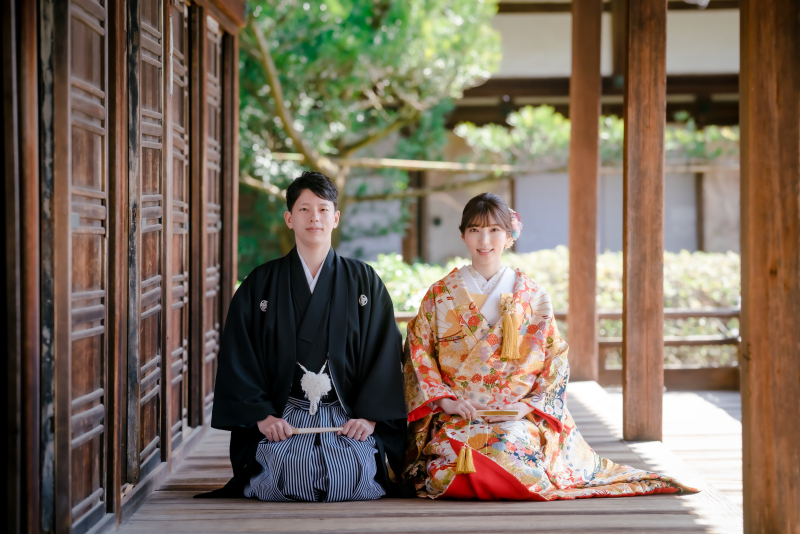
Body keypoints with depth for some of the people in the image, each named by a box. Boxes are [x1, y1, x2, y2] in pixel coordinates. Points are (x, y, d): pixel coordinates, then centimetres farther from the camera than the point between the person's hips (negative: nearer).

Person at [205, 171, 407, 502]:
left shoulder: (364, 282, 10)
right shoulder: (260, 285, 9)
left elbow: (385, 353, 5)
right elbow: (238, 357, 5)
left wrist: (369, 416, -8)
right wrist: (262, 415, -8)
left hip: (348, 416, 0)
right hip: (282, 416, 0)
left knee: (353, 473, -28)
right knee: (282, 472, -30)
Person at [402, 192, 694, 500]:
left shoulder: (532, 296, 9)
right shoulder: (440, 295, 10)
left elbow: (556, 362, 7)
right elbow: (417, 353, 8)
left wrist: (527, 406, -8)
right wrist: (443, 400, -8)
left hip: (517, 416, 0)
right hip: (456, 415, 0)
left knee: (510, 451, -33)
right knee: (452, 454, -32)